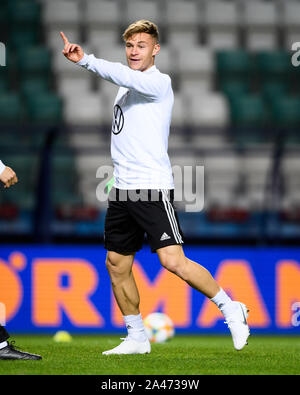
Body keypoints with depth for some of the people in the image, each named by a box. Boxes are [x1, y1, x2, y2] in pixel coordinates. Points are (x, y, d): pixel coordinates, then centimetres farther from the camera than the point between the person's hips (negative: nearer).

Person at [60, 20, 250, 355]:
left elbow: (123, 75, -27)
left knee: (173, 261, -17)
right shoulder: (126, 86, 18)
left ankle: (230, 308, -2)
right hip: (122, 189, 9)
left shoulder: (158, 82, -8)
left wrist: (84, 60, -31)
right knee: (116, 264, 8)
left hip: (152, 188, -9)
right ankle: (136, 338, 18)